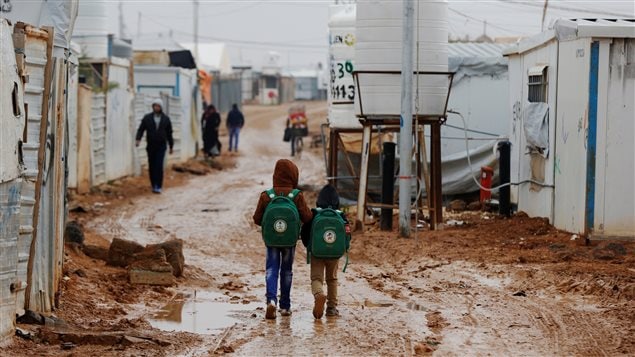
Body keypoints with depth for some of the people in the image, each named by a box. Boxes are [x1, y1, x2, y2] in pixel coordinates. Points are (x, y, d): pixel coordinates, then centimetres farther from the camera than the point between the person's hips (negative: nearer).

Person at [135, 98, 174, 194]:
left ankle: (158, 186, -11)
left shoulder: (166, 119, 3)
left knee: (159, 166, -12)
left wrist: (171, 146, 11)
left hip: (161, 146, -1)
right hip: (151, 146, 1)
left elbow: (169, 134, 9)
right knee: (152, 167, 5)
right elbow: (141, 129, -2)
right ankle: (154, 185, 17)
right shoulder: (147, 118, 1)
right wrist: (138, 139, -19)